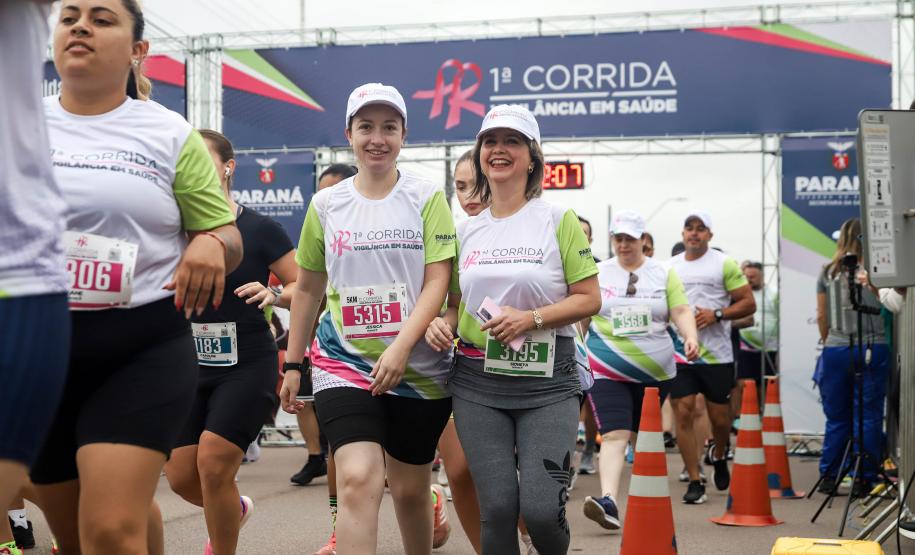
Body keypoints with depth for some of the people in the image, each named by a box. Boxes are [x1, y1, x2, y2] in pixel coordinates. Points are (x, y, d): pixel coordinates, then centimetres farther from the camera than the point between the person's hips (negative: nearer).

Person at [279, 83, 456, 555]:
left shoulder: (426, 198, 0)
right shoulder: (326, 204, 6)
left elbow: (437, 282, -7)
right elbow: (307, 288, 13)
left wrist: (400, 349, -19)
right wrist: (293, 364, 13)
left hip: (419, 368, 0)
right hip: (344, 363, 0)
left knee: (411, 489, 12)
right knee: (358, 480, -18)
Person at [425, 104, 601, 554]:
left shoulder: (559, 221, 0)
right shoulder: (466, 231, 11)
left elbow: (589, 298, -2)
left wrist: (531, 319, -16)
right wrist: (443, 323, -4)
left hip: (546, 382, -3)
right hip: (478, 384, 3)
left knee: (541, 510, -10)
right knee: (497, 508, -2)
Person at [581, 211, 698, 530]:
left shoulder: (664, 274, 6)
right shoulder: (597, 273, 4)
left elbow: (681, 311, 1)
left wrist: (691, 337, -18)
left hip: (655, 371, 2)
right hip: (608, 371, -2)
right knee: (614, 435, -16)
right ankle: (608, 501, -27)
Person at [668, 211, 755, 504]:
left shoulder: (724, 264, 1)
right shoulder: (670, 267, 12)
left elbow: (748, 303, -2)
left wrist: (717, 314, -15)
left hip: (716, 355, -2)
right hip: (679, 353, 2)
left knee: (719, 417, 5)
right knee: (683, 414, -5)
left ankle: (719, 456, 38)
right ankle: (694, 482, 4)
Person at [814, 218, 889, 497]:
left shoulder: (827, 272, 5)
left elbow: (821, 316, 9)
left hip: (836, 349, 2)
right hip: (873, 347, -2)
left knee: (836, 417, 10)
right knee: (868, 415, 3)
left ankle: (829, 476, 15)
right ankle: (863, 478, 4)